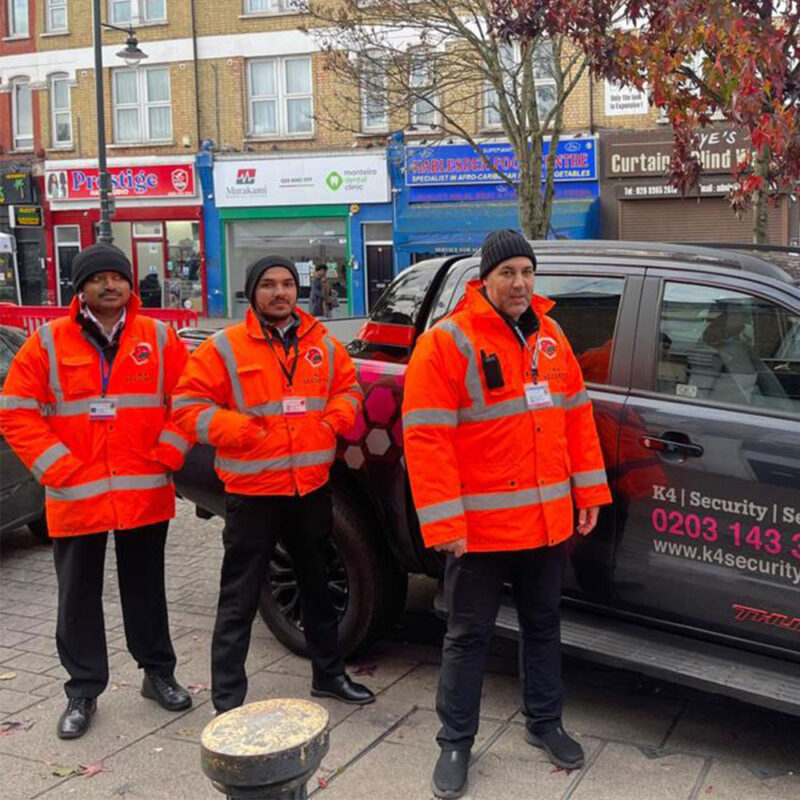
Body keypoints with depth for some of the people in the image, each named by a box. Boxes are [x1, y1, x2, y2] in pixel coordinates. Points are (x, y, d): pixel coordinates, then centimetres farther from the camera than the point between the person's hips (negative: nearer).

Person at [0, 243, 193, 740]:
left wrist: (168, 454, -6)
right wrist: (57, 466, -10)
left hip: (145, 494, 1)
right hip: (76, 496, -1)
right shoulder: (48, 343, -1)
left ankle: (158, 672, 31)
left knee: (146, 588, 15)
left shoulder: (159, 338, 3)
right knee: (79, 597, 9)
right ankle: (83, 692, 22)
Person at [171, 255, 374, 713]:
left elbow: (348, 386, 19)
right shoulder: (224, 348, -7)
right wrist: (239, 431, -20)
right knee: (240, 600, 0)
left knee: (317, 586, 20)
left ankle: (329, 674, 38)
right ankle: (228, 700, 9)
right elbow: (189, 405, -7)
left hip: (312, 487, 5)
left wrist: (336, 417, -2)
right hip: (252, 491, -5)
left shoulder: (323, 345, 7)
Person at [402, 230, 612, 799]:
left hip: (550, 522, 6)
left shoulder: (550, 336, 8)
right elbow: (426, 437, -17)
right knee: (469, 636, 7)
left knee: (543, 625, 19)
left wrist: (589, 492, 9)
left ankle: (545, 723, 37)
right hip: (480, 528, -6)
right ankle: (456, 743, 21)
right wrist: (444, 523, -20)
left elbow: (578, 415, 13)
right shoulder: (447, 342, -12)